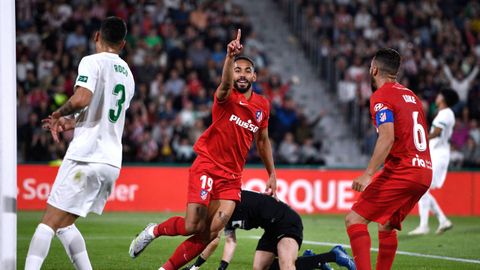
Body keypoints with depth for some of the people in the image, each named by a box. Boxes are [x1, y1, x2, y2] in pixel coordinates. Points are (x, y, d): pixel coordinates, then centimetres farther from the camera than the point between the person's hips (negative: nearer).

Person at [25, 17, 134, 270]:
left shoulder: (92, 61, -4)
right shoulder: (127, 74, 20)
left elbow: (81, 99, -21)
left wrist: (59, 114, -3)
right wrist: (69, 123, 29)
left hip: (86, 156, -7)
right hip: (112, 161, 7)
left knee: (50, 220, -8)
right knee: (63, 223, 14)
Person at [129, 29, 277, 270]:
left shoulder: (262, 106, 8)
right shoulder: (226, 98, -9)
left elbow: (263, 140, 23)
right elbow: (225, 84, -34)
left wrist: (272, 174, 21)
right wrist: (230, 57, -54)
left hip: (232, 177, 5)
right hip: (207, 166, -5)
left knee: (211, 234, -6)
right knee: (194, 226, -15)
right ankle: (154, 231, 16)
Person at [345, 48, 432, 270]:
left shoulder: (381, 96, -5)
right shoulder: (411, 96, 20)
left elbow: (388, 138, -19)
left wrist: (368, 174, -26)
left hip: (401, 172, -8)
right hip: (424, 172, 9)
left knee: (354, 219, -9)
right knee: (387, 226, 22)